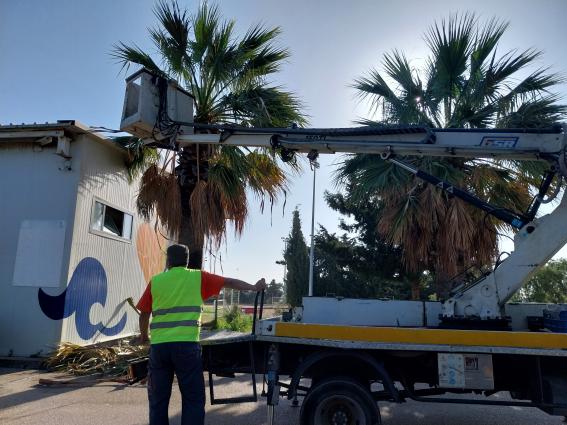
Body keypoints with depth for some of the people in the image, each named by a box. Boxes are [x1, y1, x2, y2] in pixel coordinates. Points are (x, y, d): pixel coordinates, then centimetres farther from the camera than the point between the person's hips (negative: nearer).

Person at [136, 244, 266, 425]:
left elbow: (144, 313, 13)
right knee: (193, 398, 7)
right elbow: (229, 282, 9)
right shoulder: (198, 277, 4)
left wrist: (144, 335, 31)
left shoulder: (155, 281, 7)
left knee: (158, 398, 13)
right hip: (186, 345, -2)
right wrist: (255, 287, 21)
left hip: (159, 346, 2)